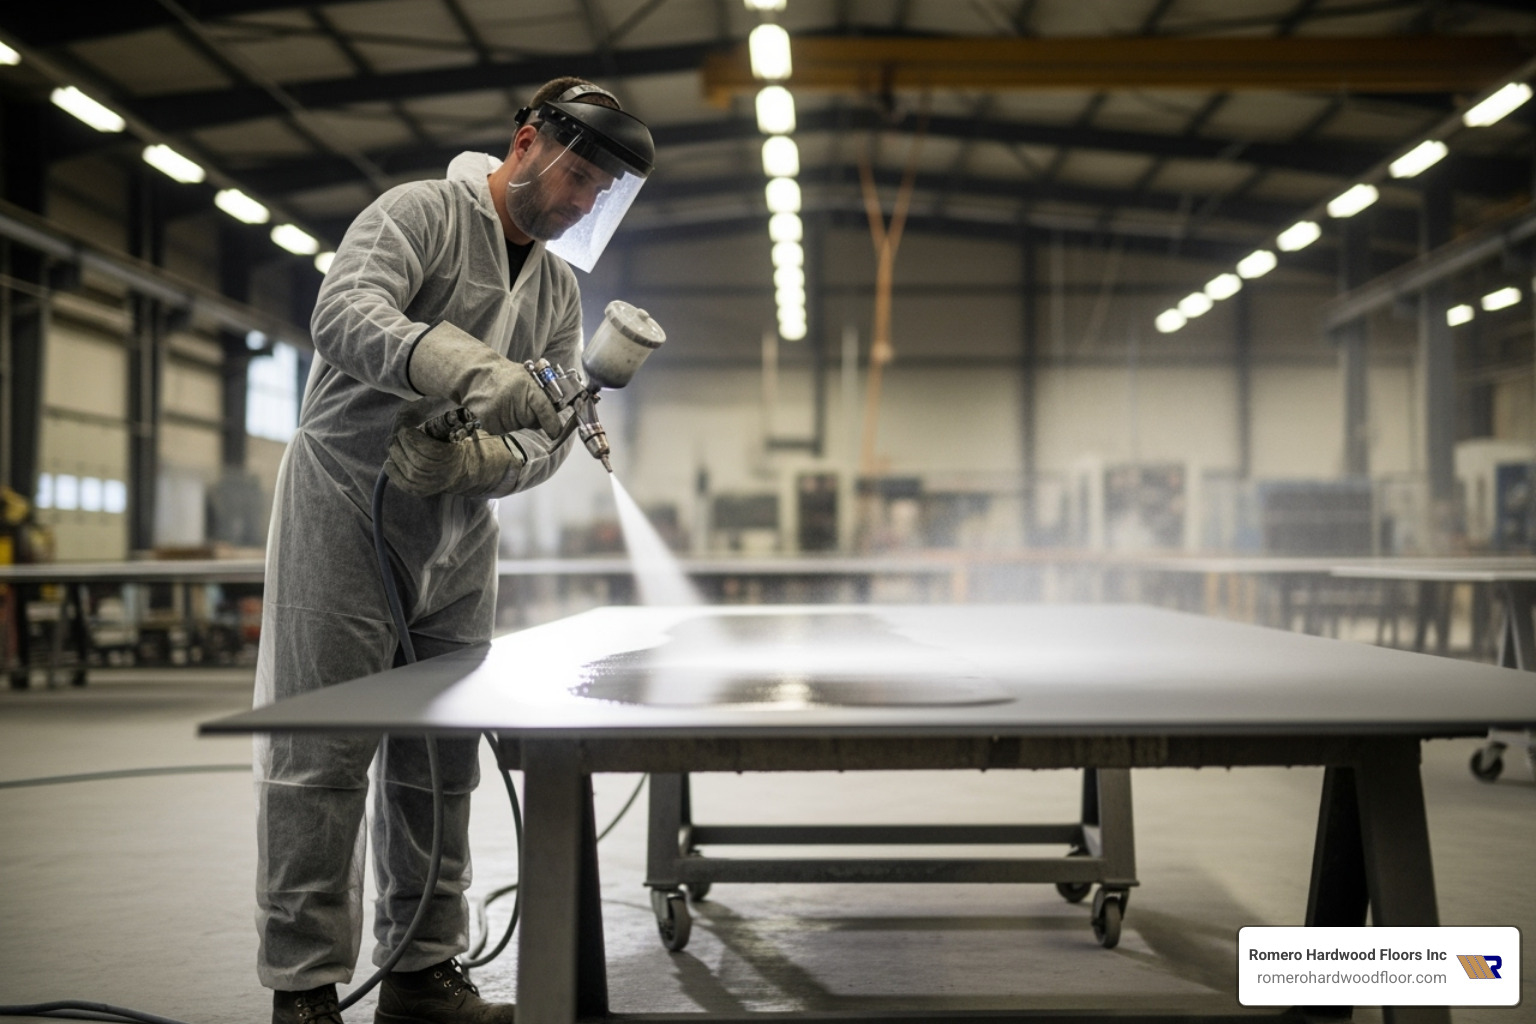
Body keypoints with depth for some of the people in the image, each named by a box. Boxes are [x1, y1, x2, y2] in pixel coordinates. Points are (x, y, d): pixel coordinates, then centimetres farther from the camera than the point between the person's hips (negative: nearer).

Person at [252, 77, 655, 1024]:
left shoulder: (559, 288, 12)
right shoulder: (419, 214, -8)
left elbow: (551, 439, 6)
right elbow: (345, 316, -27)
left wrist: (469, 460, -17)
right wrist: (477, 374, -43)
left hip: (458, 545, 7)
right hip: (347, 518, -6)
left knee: (440, 763, 9)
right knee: (322, 760, -4)